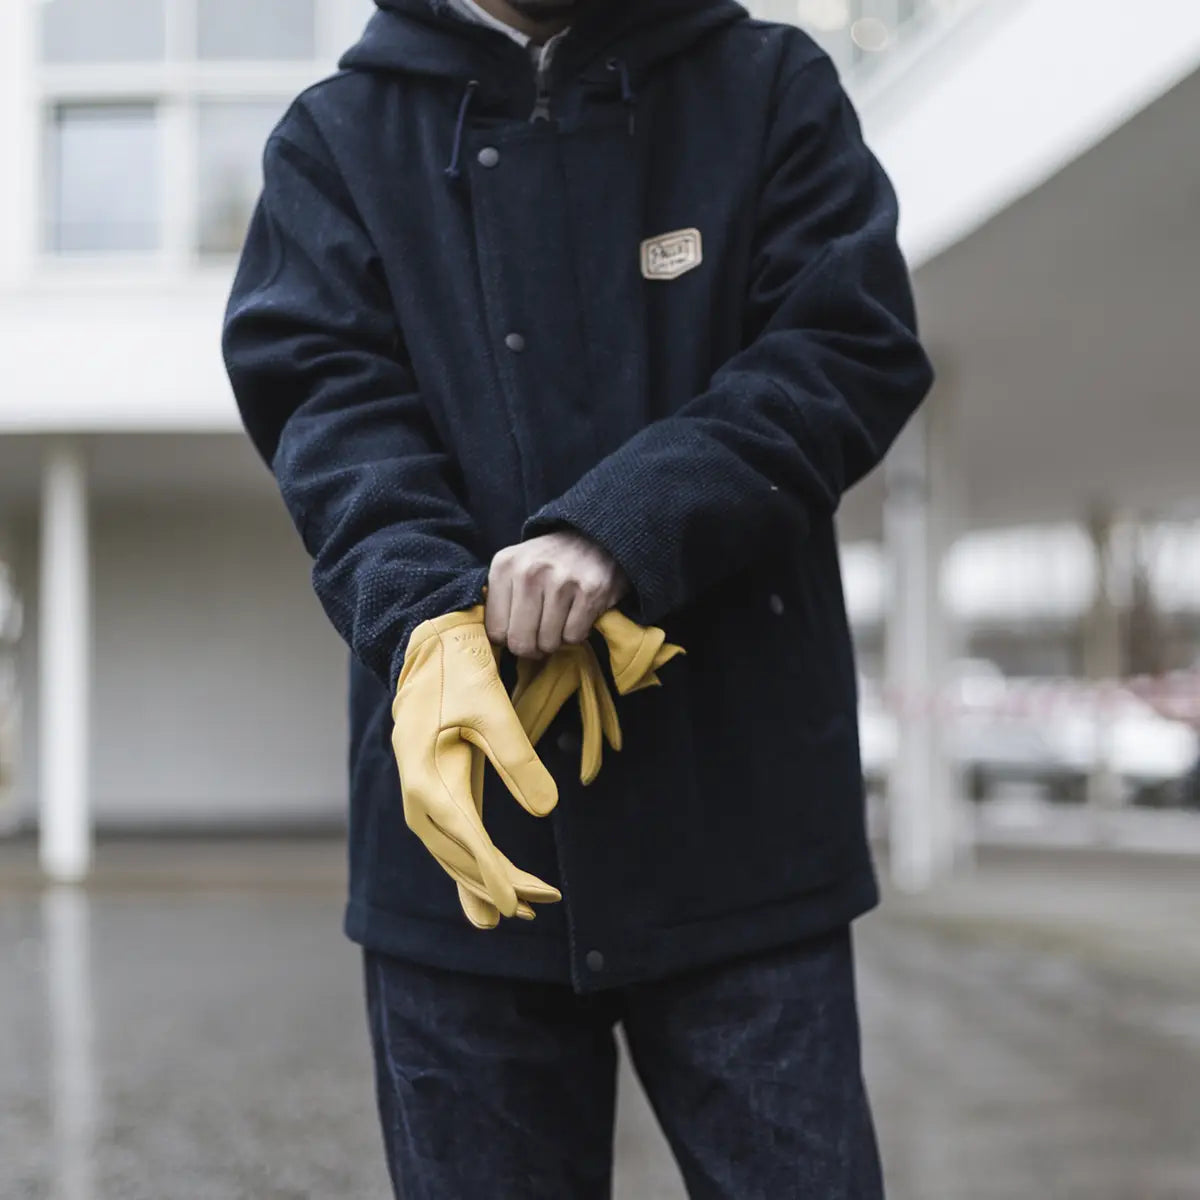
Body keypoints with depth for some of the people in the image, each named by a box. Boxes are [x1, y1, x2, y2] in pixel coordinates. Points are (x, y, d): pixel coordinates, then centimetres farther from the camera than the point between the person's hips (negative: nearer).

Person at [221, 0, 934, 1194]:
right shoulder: (336, 136, 11)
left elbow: (854, 346, -2)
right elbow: (327, 394, -3)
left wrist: (620, 527, -18)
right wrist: (426, 616, -23)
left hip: (742, 812, 0)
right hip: (464, 812, 1)